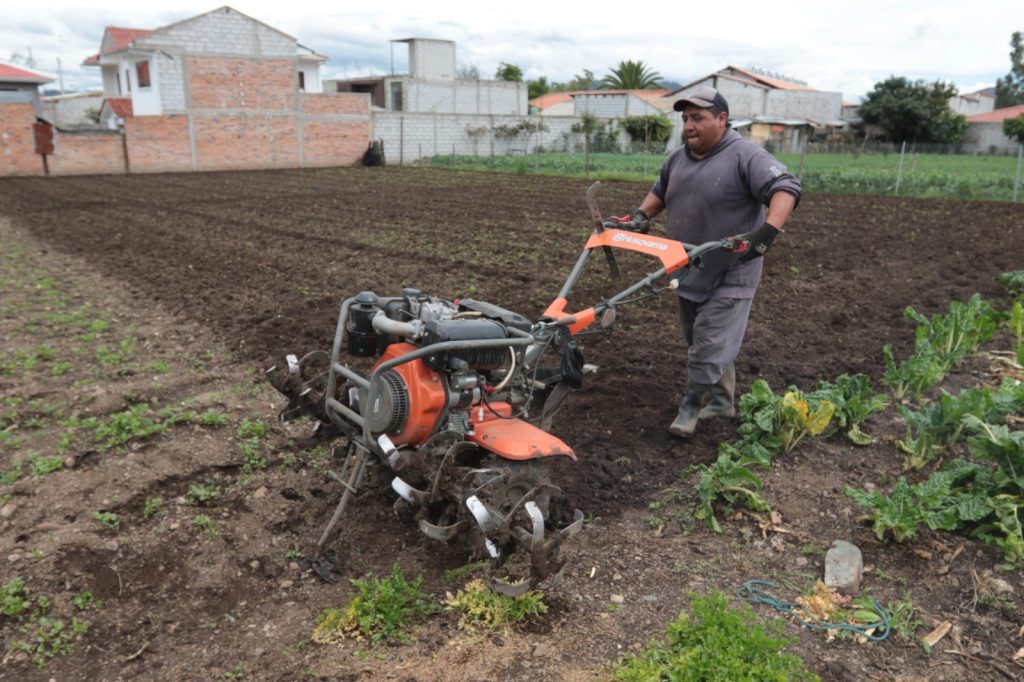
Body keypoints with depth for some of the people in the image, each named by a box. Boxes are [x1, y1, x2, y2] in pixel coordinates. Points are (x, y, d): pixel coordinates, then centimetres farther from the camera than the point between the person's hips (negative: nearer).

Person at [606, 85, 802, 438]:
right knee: (702, 341, 15)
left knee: (710, 345, -7)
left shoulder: (745, 155, -14)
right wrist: (641, 216, 9)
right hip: (689, 271, 8)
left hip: (729, 274, -8)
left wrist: (767, 231, -37)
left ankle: (692, 405, 6)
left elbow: (786, 188, -23)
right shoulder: (678, 157, 10)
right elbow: (660, 191, 26)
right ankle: (722, 401, 30)